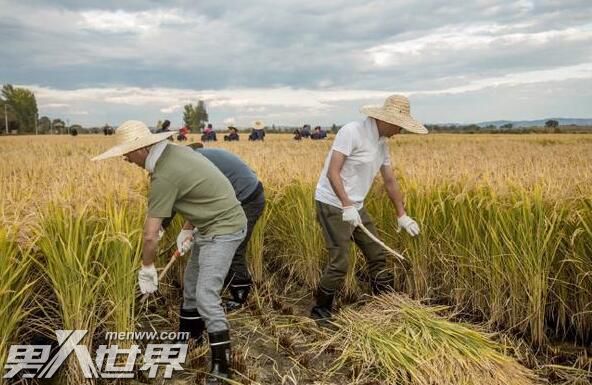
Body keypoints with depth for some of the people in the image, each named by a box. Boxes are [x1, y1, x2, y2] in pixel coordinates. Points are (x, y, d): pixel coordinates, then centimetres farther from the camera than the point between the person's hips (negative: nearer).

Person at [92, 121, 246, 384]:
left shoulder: (164, 176, -25)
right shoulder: (176, 151, 3)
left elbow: (150, 235, -21)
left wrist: (147, 268, -6)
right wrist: (187, 229, 16)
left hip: (223, 229, -11)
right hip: (210, 225, 11)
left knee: (206, 296, -13)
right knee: (191, 283, 21)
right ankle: (190, 338, 41)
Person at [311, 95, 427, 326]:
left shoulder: (382, 143, 9)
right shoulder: (352, 131, -17)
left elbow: (390, 181, 15)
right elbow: (332, 172, -22)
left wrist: (402, 215, 14)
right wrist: (347, 206, -30)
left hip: (356, 207, 9)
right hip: (333, 204, -9)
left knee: (377, 255, 12)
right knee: (340, 263, -8)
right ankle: (320, 310, 13)